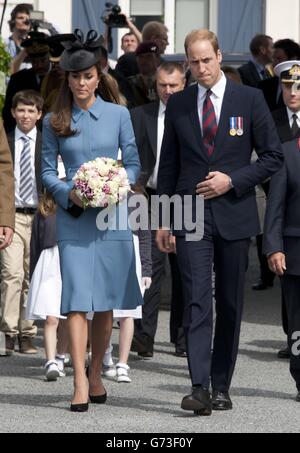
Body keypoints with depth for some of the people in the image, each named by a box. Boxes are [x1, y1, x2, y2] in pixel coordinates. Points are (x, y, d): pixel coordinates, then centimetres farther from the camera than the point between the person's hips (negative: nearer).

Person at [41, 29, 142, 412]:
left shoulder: (118, 115, 5)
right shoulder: (55, 122, 5)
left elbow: (133, 163, 6)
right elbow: (47, 170, 6)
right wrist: (68, 193, -13)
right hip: (73, 219, -1)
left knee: (106, 301, 7)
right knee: (77, 298, -10)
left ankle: (96, 375, 22)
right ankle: (80, 383, -15)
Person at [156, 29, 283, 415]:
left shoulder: (250, 100, 1)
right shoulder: (177, 105, 7)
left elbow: (273, 156, 2)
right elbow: (168, 165, 11)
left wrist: (233, 180, -11)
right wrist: (163, 220, 7)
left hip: (234, 214, 0)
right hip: (192, 216, 0)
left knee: (230, 304, 6)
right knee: (197, 303, -11)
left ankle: (221, 386, 16)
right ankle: (199, 387, -17)